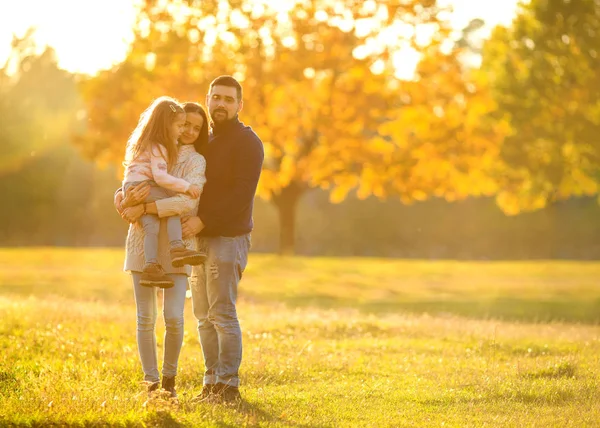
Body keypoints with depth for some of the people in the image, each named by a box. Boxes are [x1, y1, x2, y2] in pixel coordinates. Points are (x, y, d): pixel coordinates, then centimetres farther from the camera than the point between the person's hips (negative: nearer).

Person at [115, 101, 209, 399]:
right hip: (142, 241, 2)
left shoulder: (195, 162, 2)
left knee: (174, 318, -9)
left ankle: (169, 378, 11)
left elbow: (188, 202, -16)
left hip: (176, 246, -2)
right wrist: (127, 199, -16)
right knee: (146, 318, 2)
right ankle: (151, 382, 10)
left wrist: (144, 208, -21)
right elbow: (121, 196, 9)